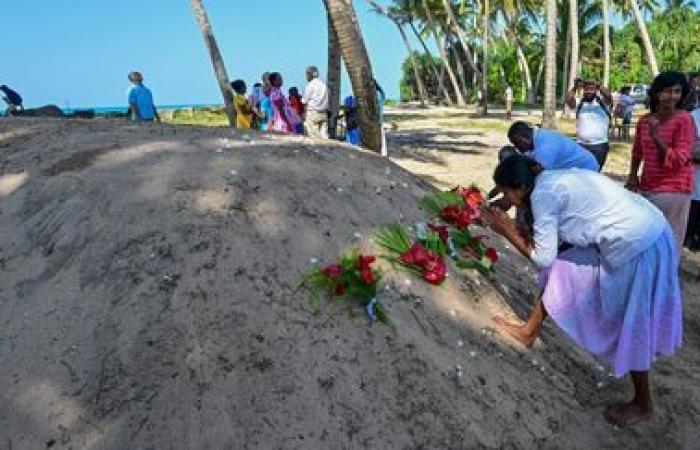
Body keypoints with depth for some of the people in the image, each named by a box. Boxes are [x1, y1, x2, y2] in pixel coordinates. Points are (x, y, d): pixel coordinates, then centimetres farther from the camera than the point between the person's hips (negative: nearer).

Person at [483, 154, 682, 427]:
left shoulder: (542, 194, -17)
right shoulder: (553, 180, 9)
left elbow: (543, 257, -11)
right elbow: (550, 248, 14)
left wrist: (508, 232, -2)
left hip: (639, 246, -9)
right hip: (638, 232, 10)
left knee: (632, 326, 6)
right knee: (562, 269, 16)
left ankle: (642, 405, 25)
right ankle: (528, 332, 33)